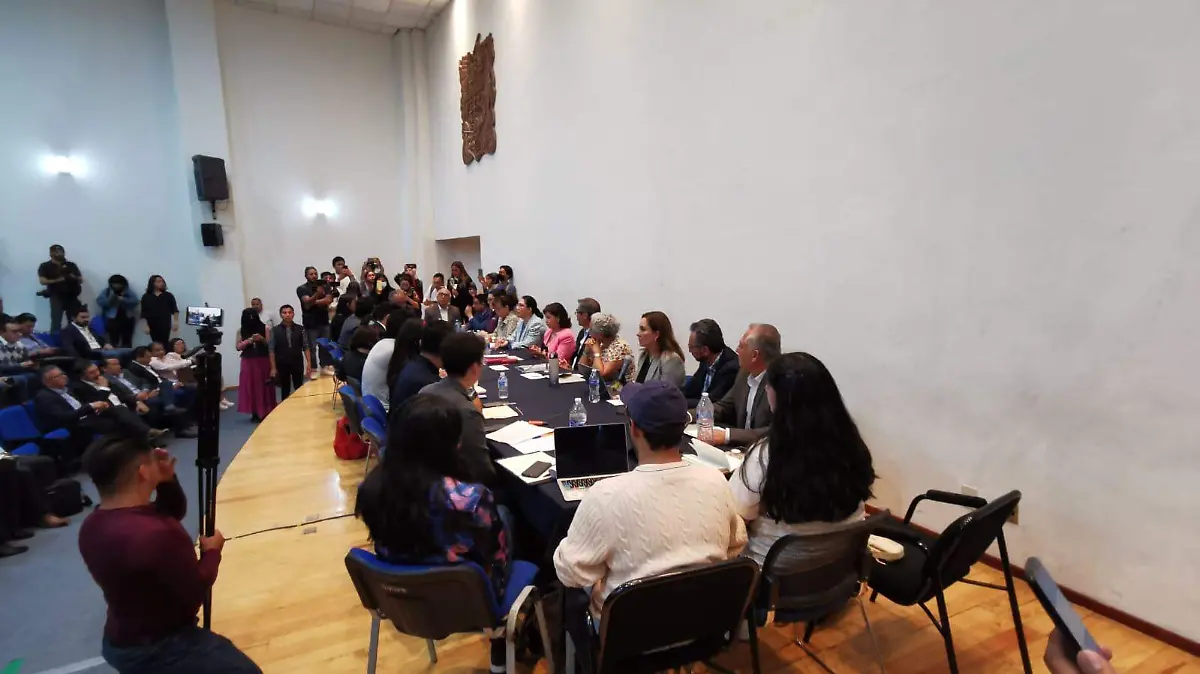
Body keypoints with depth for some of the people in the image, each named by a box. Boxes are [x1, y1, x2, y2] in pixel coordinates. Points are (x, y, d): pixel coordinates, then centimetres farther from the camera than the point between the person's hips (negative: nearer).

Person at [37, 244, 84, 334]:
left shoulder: (71, 265, 13)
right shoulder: (45, 266, 4)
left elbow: (81, 280, 12)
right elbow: (42, 281, -6)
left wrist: (74, 278, -9)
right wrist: (57, 280, -18)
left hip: (72, 296, 3)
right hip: (56, 297, -3)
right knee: (56, 322, -8)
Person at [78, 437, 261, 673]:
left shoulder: (91, 526, -5)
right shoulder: (158, 535, -35)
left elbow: (172, 514, 8)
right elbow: (194, 595, -23)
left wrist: (167, 481, -9)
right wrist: (212, 552, -8)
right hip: (159, 650, -9)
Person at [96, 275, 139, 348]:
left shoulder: (128, 291, 8)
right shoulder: (106, 291, 8)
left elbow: (135, 301, -4)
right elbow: (99, 301, -1)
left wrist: (123, 300, -18)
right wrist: (110, 299, -17)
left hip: (127, 319, 1)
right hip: (112, 319, -1)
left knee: (127, 342, 1)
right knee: (114, 342, -9)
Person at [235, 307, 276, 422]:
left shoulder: (264, 328, -1)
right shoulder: (241, 330, 5)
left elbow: (270, 345, 0)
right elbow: (238, 347, 3)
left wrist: (262, 339, -19)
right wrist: (249, 340, -13)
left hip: (263, 361, -2)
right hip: (248, 363, 2)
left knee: (264, 386, 0)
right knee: (250, 387, 3)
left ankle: (265, 412, 7)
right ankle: (255, 413, 10)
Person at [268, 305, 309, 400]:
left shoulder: (300, 329, -1)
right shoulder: (275, 331, -2)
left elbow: (305, 347, 0)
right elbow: (271, 350, -2)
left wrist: (308, 363, -8)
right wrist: (273, 367, -6)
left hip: (297, 364, 0)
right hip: (282, 365, 0)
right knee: (285, 390, 10)